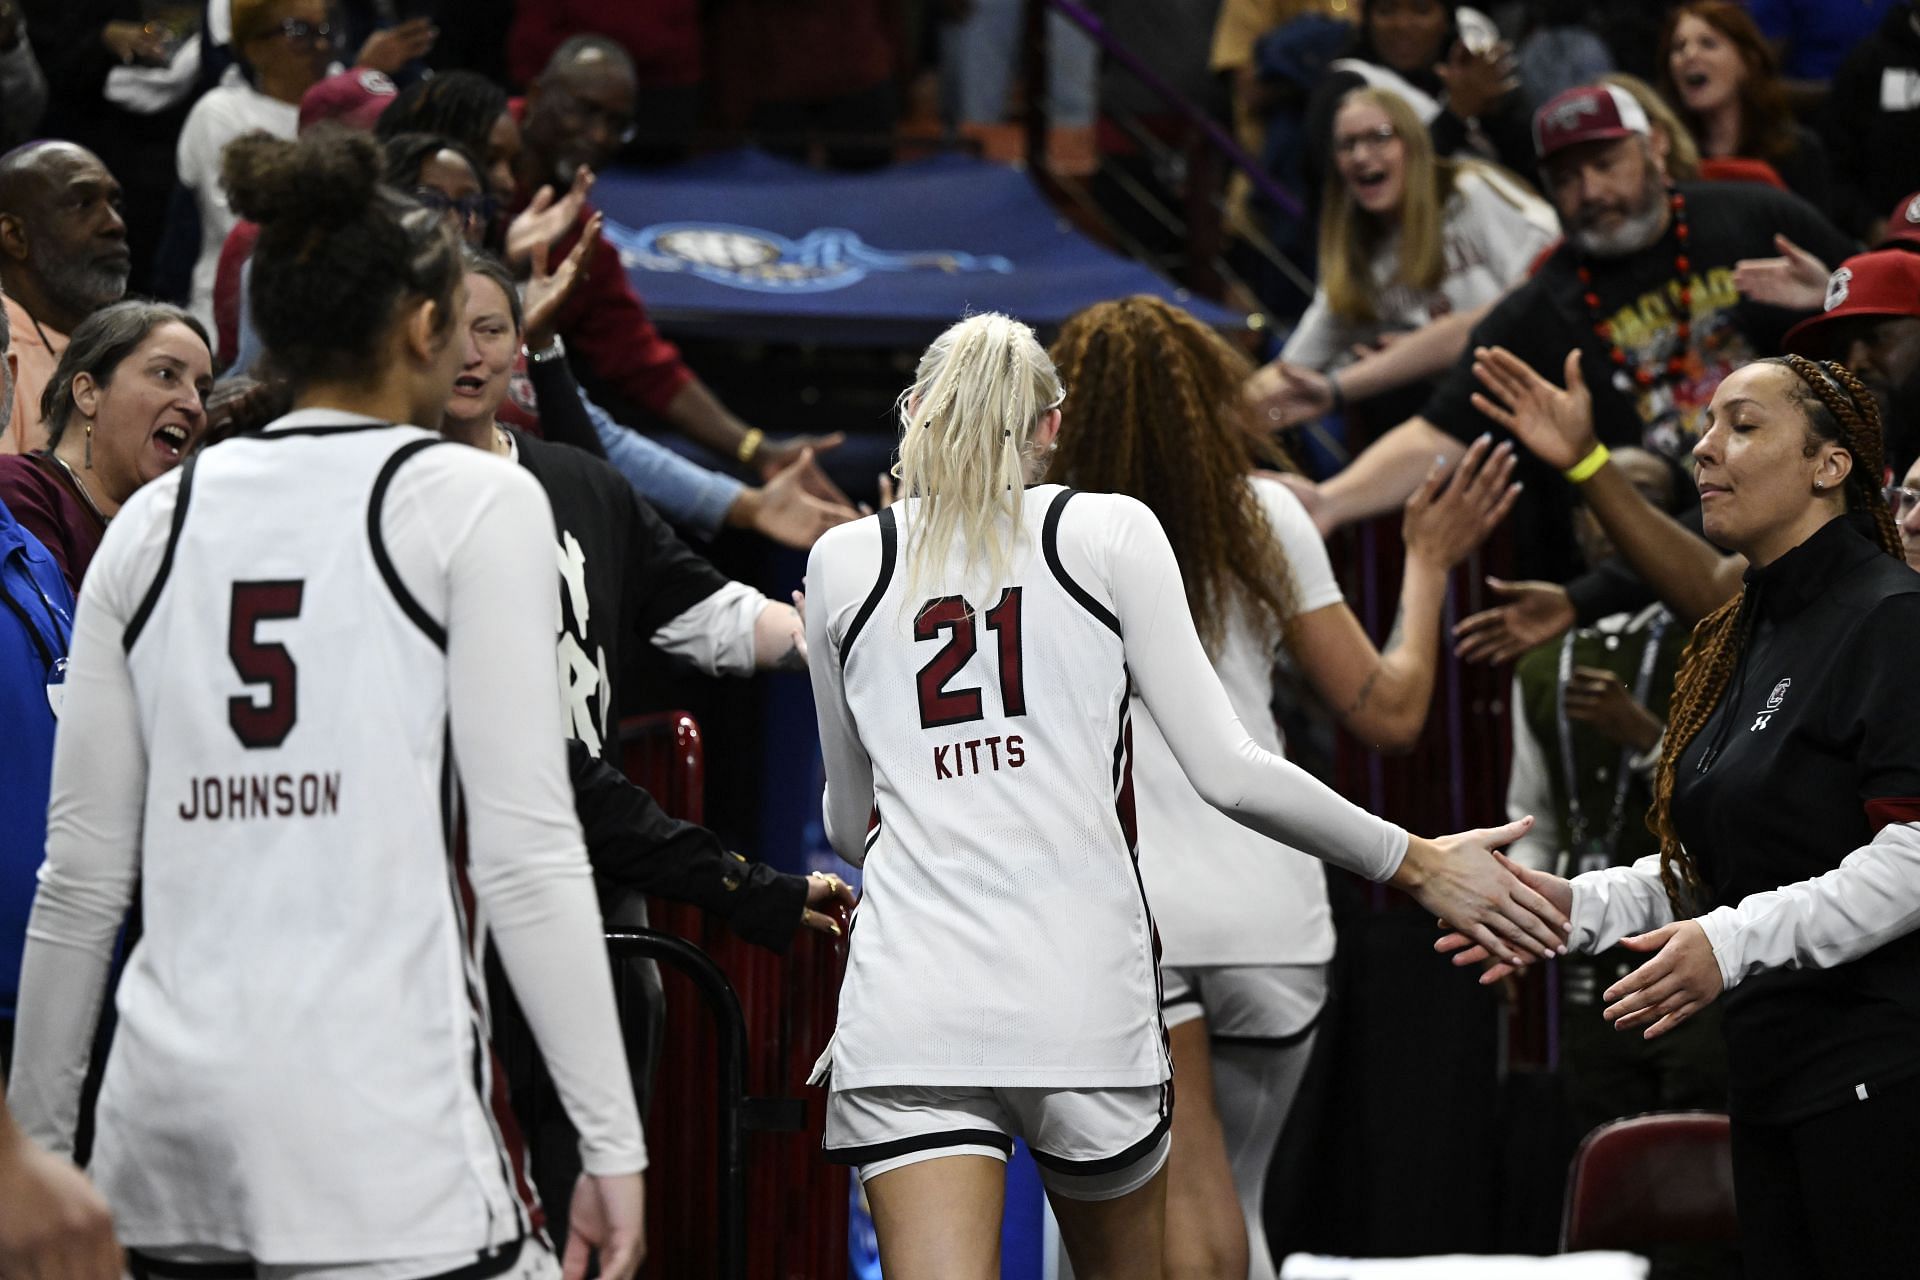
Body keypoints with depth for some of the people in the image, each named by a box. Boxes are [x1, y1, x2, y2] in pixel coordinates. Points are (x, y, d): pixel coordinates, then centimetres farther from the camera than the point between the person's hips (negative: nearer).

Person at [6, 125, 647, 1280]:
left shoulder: (158, 521, 13)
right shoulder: (473, 503, -1)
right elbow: (525, 852, -8)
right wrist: (612, 1143, -7)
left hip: (171, 1101, 5)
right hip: (383, 1115, -5)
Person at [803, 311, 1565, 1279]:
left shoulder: (842, 562, 12)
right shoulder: (1108, 530, 7)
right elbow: (1228, 772, 0)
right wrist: (1416, 865, 10)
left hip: (906, 998, 0)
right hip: (1078, 996, 0)